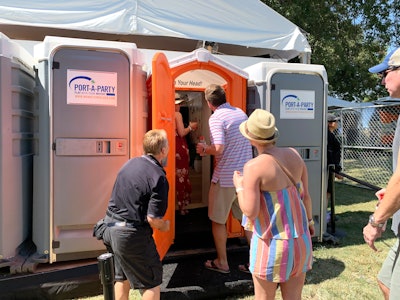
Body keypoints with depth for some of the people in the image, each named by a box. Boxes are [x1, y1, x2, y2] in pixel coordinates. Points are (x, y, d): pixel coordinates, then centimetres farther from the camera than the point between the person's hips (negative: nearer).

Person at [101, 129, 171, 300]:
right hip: (131, 235, -8)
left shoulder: (130, 163, 5)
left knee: (122, 276, 26)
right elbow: (153, 219, -19)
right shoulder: (159, 178, -18)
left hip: (110, 227, 8)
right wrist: (164, 226, 1)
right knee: (152, 281, 11)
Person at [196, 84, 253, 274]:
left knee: (218, 221, 11)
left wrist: (204, 149, -4)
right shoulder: (241, 113, 10)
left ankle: (222, 262, 23)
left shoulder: (216, 118, -13)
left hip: (225, 177, -7)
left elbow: (219, 149, -25)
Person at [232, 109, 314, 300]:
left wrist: (239, 187, -3)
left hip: (272, 243, -5)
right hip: (300, 239, 6)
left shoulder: (253, 166, -20)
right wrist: (309, 221, 22)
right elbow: (305, 195, 6)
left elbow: (250, 213, -19)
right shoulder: (294, 155, -2)